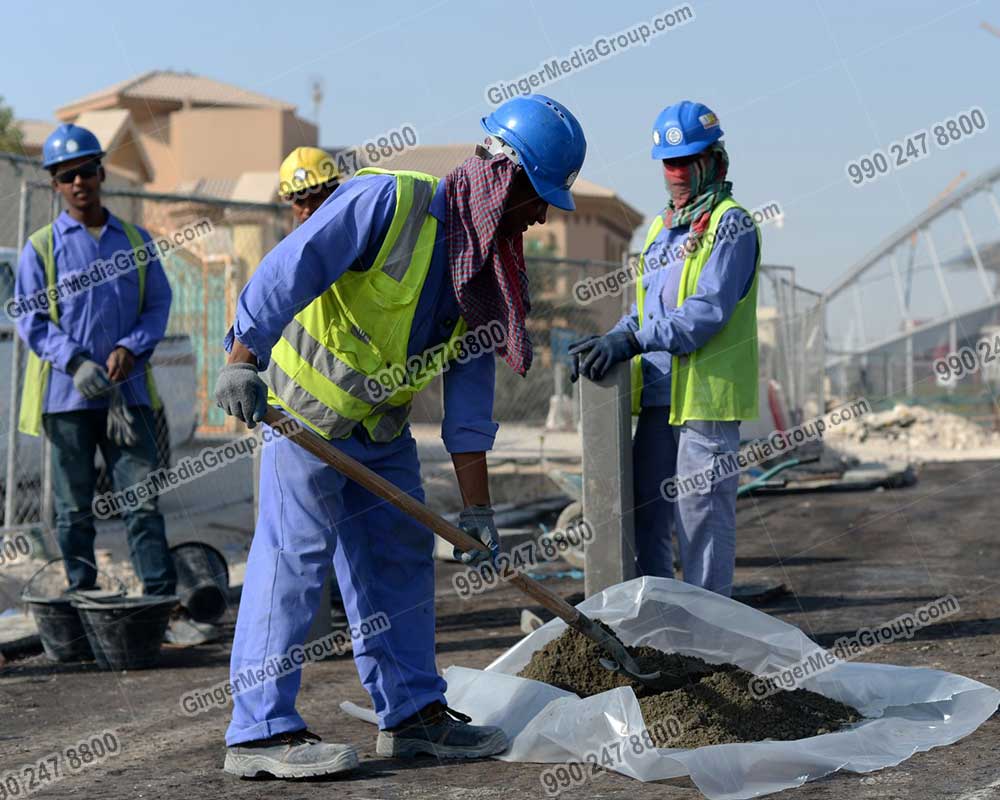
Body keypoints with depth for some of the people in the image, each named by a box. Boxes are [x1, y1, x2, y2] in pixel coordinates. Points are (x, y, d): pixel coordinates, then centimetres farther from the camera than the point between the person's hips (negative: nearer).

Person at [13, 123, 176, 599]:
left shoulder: (135, 240, 11)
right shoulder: (41, 247, 3)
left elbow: (158, 305, 9)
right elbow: (31, 320, 0)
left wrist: (130, 349, -9)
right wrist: (76, 363, -14)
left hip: (128, 390, 1)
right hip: (67, 394, -1)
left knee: (143, 499, -4)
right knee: (74, 506, 5)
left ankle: (162, 598, -5)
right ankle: (82, 599, 14)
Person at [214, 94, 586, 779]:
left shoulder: (488, 268, 3)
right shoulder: (389, 201, -20)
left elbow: (470, 389, 3)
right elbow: (289, 270, -24)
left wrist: (477, 506, -1)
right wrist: (243, 361, -31)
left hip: (384, 423, 8)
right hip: (306, 407, -8)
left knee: (402, 557, 10)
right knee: (294, 556, -11)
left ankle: (414, 714, 19)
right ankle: (261, 731, -10)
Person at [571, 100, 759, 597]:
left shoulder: (730, 225, -6)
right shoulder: (661, 228, 20)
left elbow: (707, 311, -18)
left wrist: (631, 341, -23)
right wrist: (608, 345, 4)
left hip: (707, 398, -8)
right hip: (657, 395, 8)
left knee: (702, 520, -5)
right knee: (645, 516, 12)